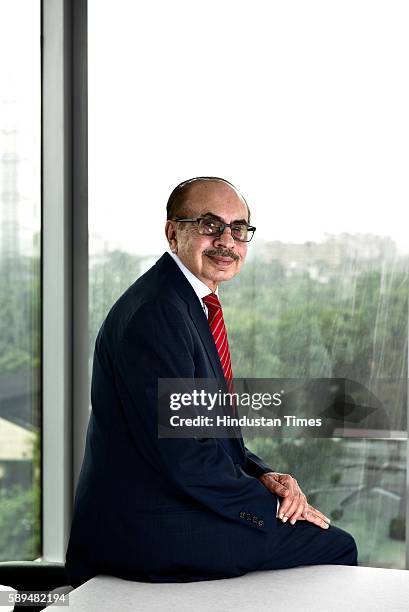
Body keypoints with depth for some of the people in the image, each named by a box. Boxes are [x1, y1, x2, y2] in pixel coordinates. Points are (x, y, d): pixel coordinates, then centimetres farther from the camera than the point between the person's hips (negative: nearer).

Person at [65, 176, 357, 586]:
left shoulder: (193, 305, 12)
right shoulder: (154, 313, -21)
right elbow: (180, 455, -24)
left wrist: (261, 475, 0)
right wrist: (270, 503, -14)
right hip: (147, 530, -10)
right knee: (335, 547, -5)